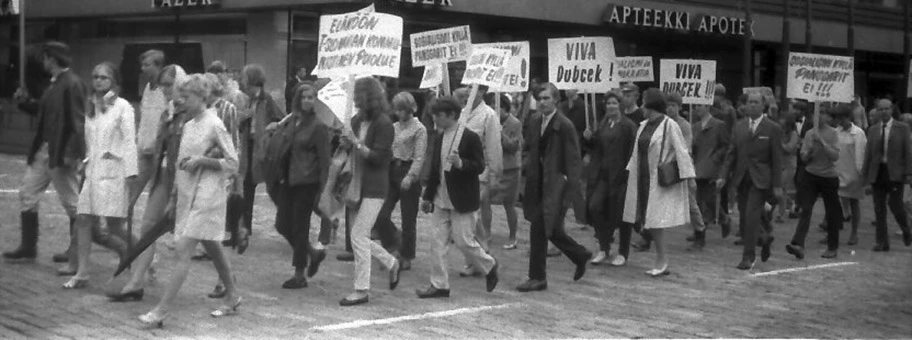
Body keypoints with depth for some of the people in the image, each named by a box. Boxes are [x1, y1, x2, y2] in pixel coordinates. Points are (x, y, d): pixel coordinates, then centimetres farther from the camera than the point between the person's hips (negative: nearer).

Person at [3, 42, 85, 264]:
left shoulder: (72, 84, -16)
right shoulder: (54, 83, 12)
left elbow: (78, 121, -19)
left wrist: (72, 153, -23)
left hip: (61, 153, -10)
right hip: (43, 150, 10)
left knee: (71, 202, 3)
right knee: (27, 194, 10)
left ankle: (76, 250, 15)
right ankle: (28, 248, 17)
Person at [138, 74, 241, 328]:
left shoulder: (214, 126, -10)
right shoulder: (188, 126, 12)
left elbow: (232, 164, -9)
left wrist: (202, 160, -20)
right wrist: (174, 200, 17)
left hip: (206, 197, -8)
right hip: (188, 196, 8)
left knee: (183, 253, -11)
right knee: (213, 250, 16)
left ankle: (161, 311, -11)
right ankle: (232, 298, 30)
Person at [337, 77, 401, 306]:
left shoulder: (383, 124, -12)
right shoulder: (357, 121, 10)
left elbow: (378, 157, -16)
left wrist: (357, 144, -23)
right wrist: (346, 143, -3)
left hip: (374, 188, -8)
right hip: (357, 186, 8)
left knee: (359, 236, -10)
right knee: (360, 237, 13)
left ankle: (361, 290, -2)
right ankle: (391, 264, 35)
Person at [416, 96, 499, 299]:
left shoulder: (470, 138, -10)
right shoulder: (439, 138, 10)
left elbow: (480, 167, -11)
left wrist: (461, 163, -29)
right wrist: (428, 196, 15)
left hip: (462, 200, -7)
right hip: (441, 199, 7)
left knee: (464, 241, -4)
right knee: (438, 243, 5)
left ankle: (489, 266, 21)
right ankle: (439, 285, 10)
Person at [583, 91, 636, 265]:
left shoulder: (628, 126, -7)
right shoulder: (602, 124, 12)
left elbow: (632, 151, -11)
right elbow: (596, 147, 18)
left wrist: (628, 171, -19)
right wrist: (589, 138, -1)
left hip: (620, 175, -5)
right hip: (602, 174, 5)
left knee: (620, 213, 2)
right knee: (594, 207, -5)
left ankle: (623, 253, 17)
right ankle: (604, 249, 9)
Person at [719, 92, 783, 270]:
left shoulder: (772, 129, -2)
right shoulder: (739, 127, 10)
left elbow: (776, 159, -3)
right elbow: (732, 153, 11)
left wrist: (777, 185, -6)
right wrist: (724, 176, 0)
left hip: (760, 180, -5)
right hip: (742, 179, 5)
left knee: (752, 215, -12)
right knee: (744, 218, 7)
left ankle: (748, 257, -5)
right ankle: (764, 237, 34)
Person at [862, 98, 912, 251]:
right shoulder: (873, 129, 10)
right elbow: (868, 152, 11)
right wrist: (865, 173, 7)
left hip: (895, 173, -3)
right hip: (877, 172, 3)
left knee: (895, 205, -8)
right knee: (879, 209, 2)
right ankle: (882, 242, 8)